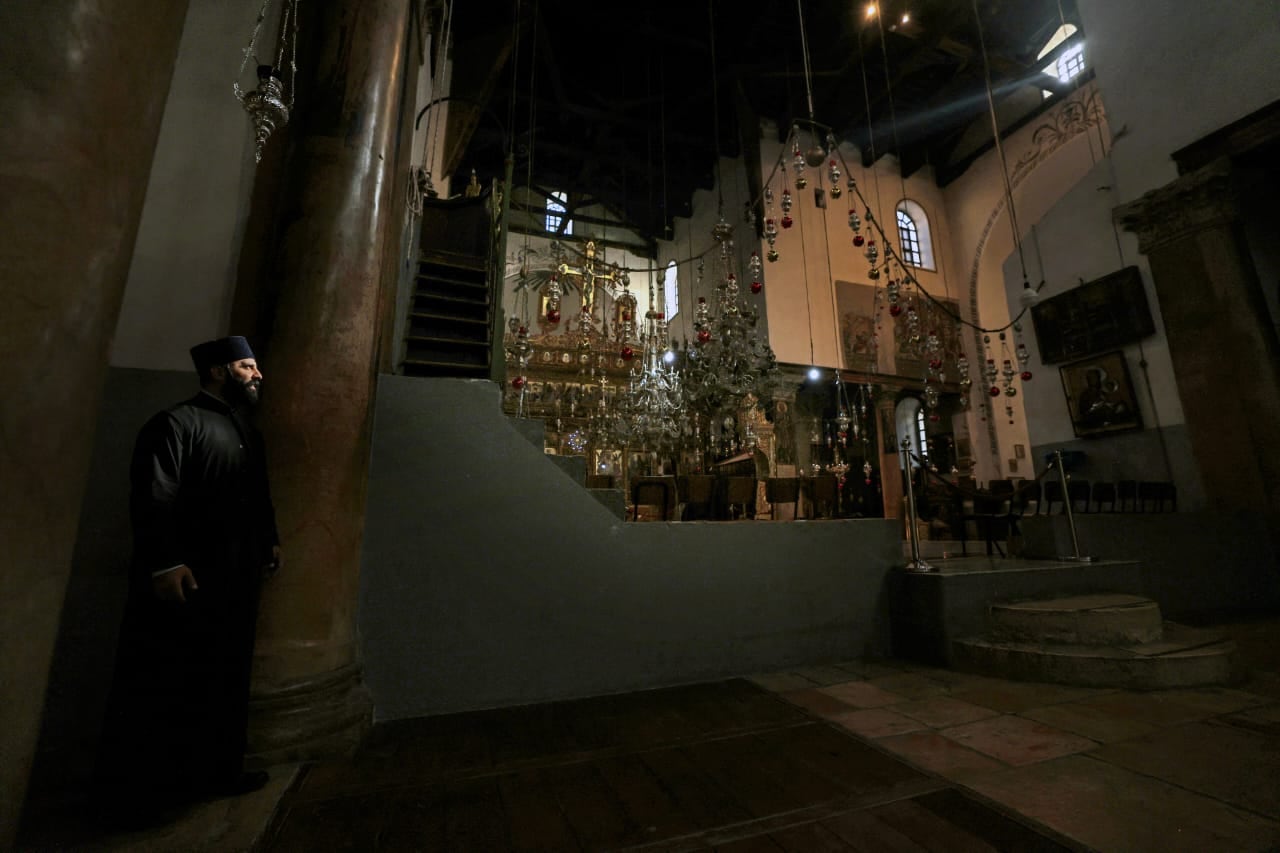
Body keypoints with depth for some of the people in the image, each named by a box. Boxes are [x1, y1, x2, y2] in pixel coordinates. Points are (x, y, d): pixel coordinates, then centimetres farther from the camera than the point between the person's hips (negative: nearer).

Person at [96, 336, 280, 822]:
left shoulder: (247, 433, 17)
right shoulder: (176, 424, -8)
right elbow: (153, 500, -17)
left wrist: (270, 540, 17)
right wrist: (164, 564, -21)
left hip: (236, 582, 8)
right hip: (184, 582, -8)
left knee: (225, 682, 16)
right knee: (160, 689, 5)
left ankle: (217, 771, 30)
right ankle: (133, 791, 22)